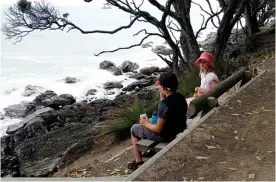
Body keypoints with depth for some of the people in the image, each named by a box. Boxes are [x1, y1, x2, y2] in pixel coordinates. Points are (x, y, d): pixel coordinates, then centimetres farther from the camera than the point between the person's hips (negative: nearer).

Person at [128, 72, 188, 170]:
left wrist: (145, 123, -8)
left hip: (166, 135, -8)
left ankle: (138, 162, 17)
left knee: (134, 129, 11)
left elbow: (158, 129, -25)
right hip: (178, 131, 9)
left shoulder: (165, 104, -30)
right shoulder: (180, 97, -4)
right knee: (149, 121, 31)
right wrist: (161, 93, 2)